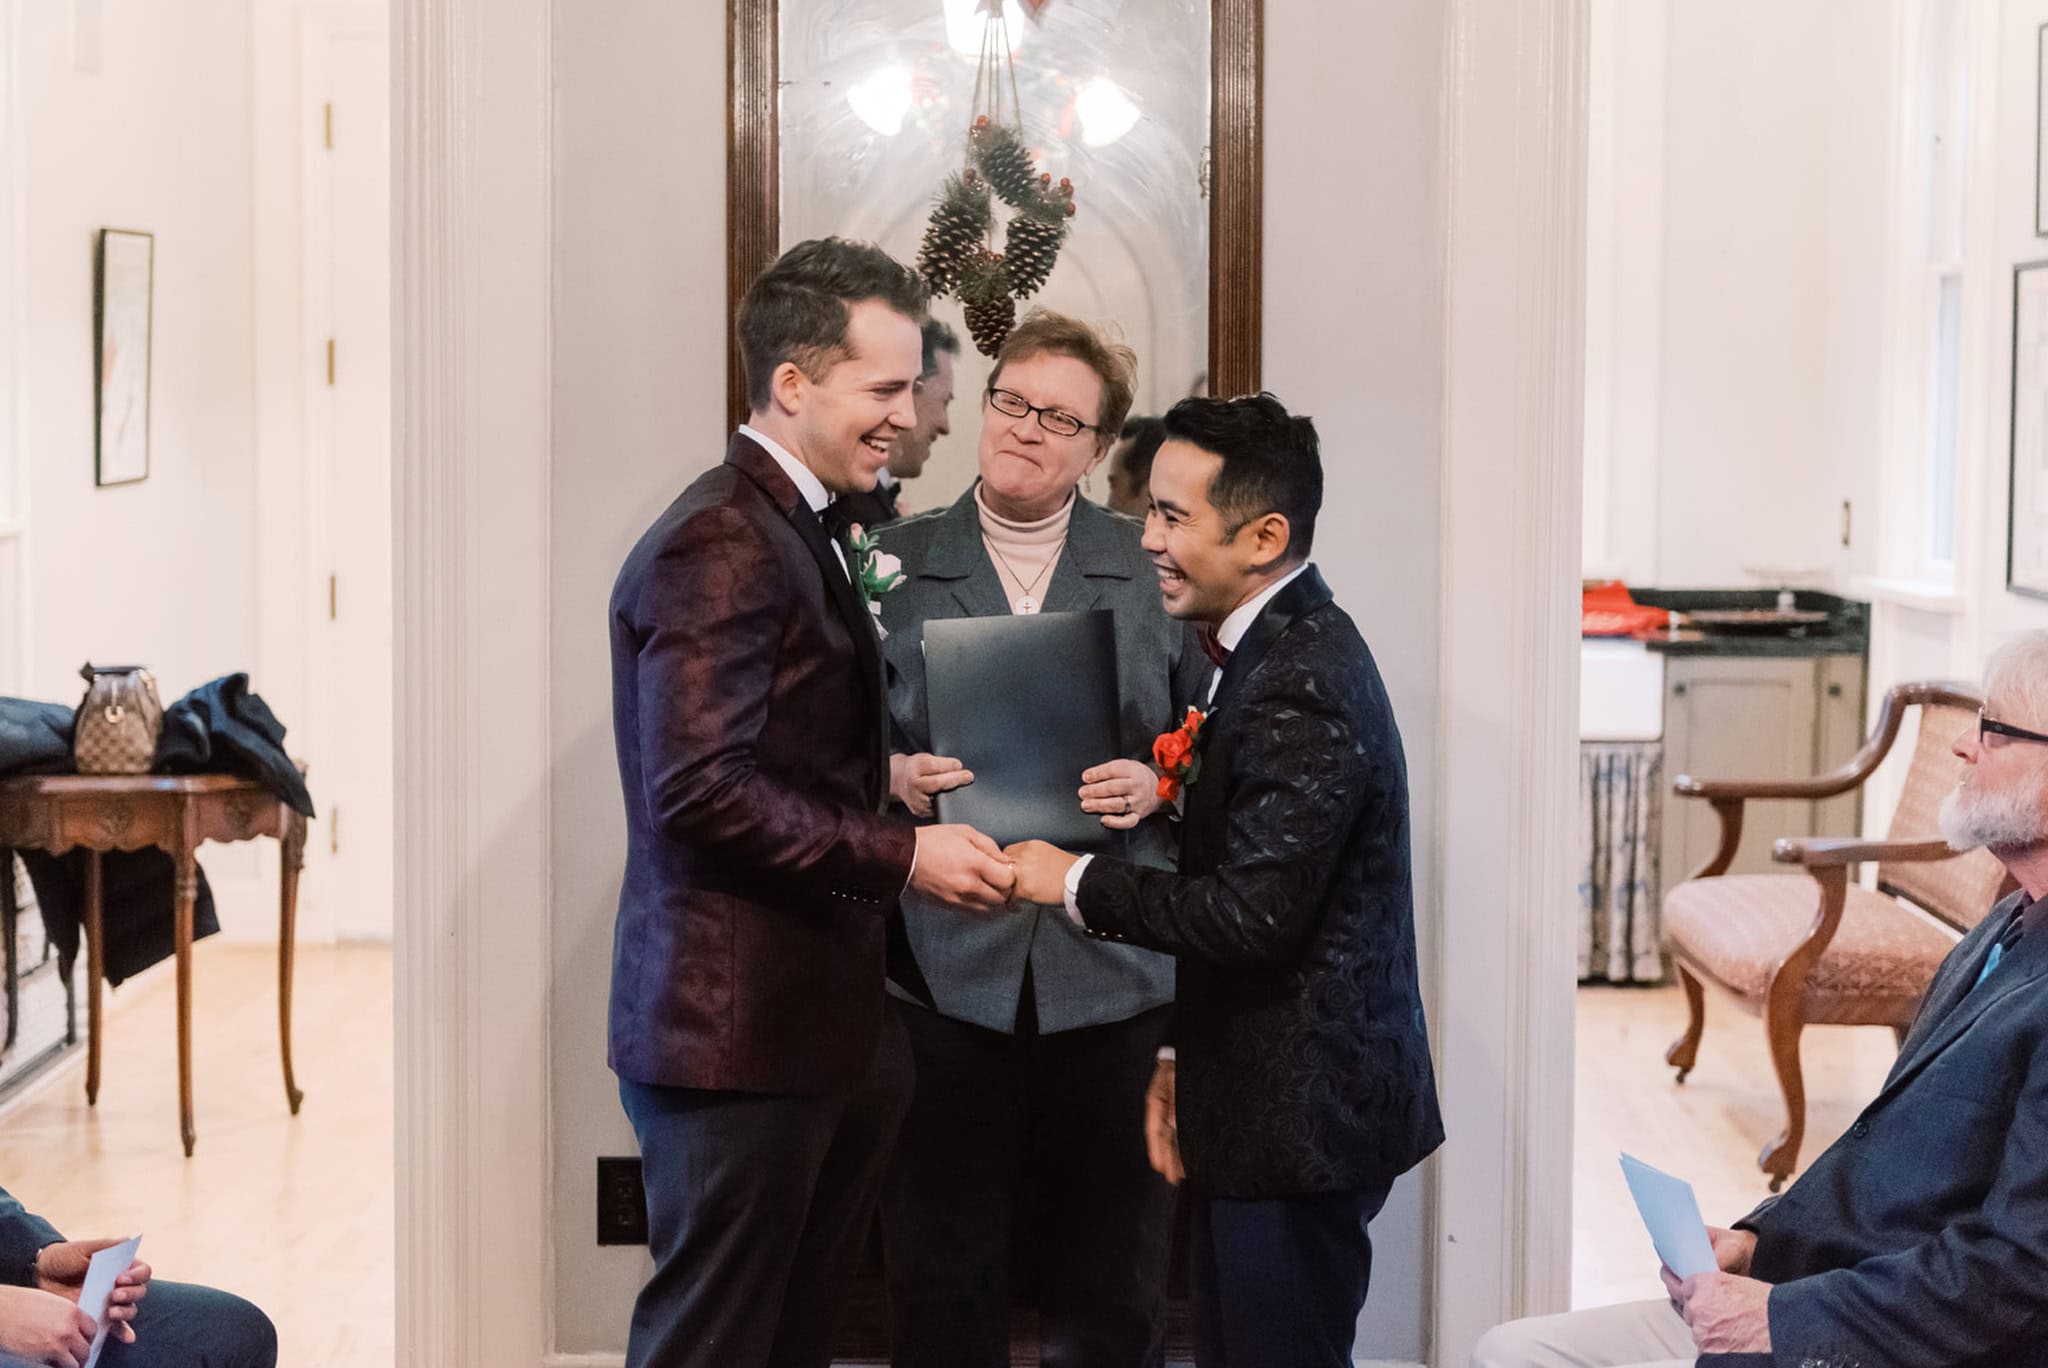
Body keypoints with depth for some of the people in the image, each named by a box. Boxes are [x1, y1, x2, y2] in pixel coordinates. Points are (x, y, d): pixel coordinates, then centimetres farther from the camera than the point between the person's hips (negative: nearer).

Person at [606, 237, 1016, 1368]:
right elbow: (702, 789, -24)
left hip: (816, 1024, 10)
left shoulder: (800, 533, 17)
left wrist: (890, 778, 8)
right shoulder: (718, 544, -15)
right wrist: (901, 856, -20)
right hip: (735, 1031, -10)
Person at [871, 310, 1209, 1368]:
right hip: (944, 963, 0)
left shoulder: (1159, 570, 8)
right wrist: (891, 779, -11)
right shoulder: (891, 564, 8)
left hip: (1113, 972, 0)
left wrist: (1157, 785, -11)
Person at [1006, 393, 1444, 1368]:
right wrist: (1188, 1055, 16)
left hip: (1300, 1114, -10)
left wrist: (1076, 882, -14)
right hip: (1258, 1100, 10)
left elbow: (1254, 912, -25)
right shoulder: (1282, 645, 12)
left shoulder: (1301, 684, -20)